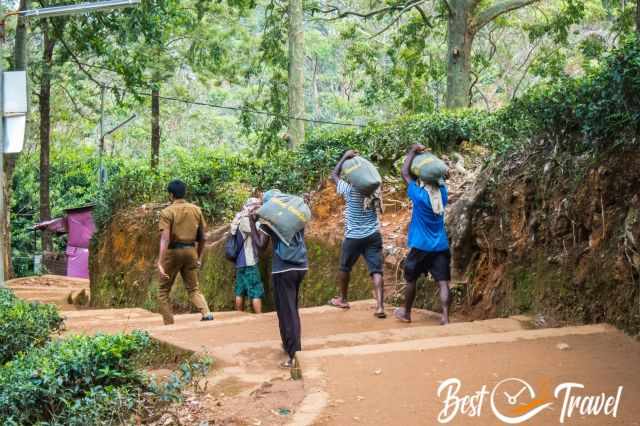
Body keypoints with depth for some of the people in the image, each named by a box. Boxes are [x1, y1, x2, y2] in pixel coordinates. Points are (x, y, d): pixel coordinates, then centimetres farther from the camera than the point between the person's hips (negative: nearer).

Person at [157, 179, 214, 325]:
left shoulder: (167, 212, -9)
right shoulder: (196, 210, 6)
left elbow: (165, 238, -19)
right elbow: (202, 237, 10)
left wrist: (160, 262, -23)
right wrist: (199, 257, 21)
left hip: (173, 252, -4)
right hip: (190, 251, 4)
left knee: (163, 291, 10)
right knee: (193, 289, 12)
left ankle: (169, 325, 4)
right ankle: (207, 314, -13)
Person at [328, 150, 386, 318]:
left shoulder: (350, 189, -12)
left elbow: (334, 175, 2)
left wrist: (345, 157, 4)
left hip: (353, 237, -2)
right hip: (373, 235, 3)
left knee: (344, 268, 19)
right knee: (376, 271, -4)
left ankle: (343, 299, 33)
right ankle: (380, 306, -14)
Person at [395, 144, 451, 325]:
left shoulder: (419, 195, -14)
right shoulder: (442, 192, -2)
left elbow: (405, 173, -6)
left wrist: (413, 151, 0)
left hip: (421, 246, -3)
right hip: (441, 246, 3)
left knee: (411, 280, 15)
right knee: (443, 282, -2)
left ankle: (406, 313, 28)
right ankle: (445, 318, -9)